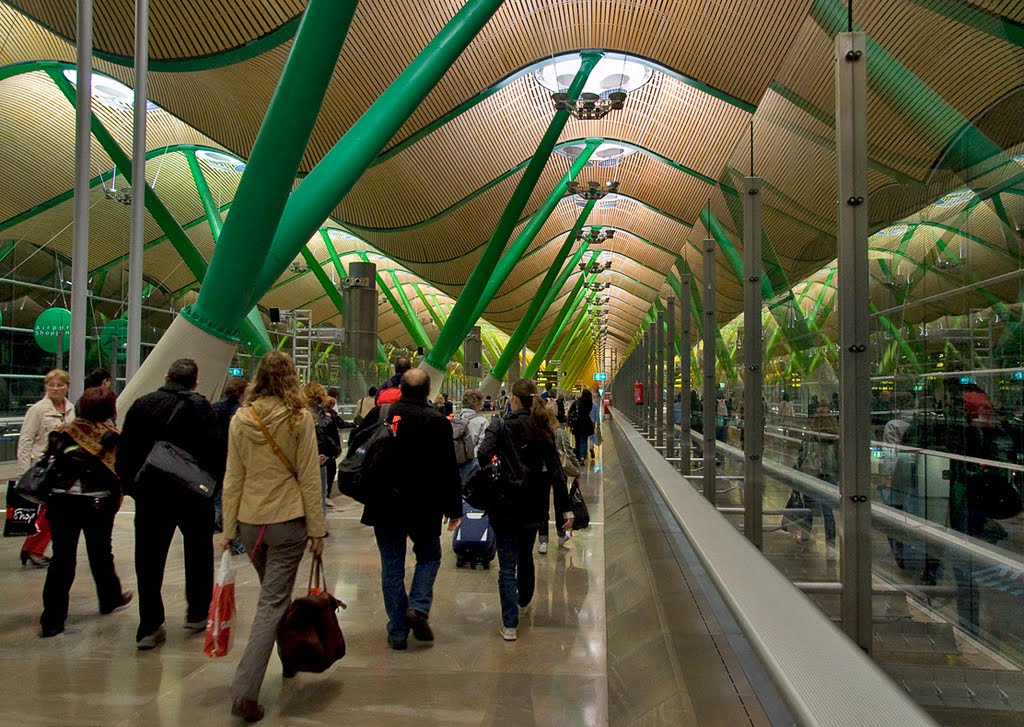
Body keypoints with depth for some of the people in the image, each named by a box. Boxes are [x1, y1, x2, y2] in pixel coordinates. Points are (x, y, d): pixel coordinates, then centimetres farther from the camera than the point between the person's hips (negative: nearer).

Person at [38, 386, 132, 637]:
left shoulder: (64, 432, 2)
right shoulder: (112, 437, -7)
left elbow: (50, 463, 4)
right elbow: (118, 474, -7)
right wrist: (114, 502, 6)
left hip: (62, 500, 2)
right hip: (98, 503, -2)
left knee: (62, 557, 4)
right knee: (100, 553, 17)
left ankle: (52, 618, 1)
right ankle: (110, 598, 35)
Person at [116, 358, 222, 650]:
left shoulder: (141, 405, 2)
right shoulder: (199, 407, -9)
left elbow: (123, 452, 4)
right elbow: (212, 452, -16)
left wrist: (131, 485, 12)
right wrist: (214, 481, -2)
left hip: (149, 494, 2)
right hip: (192, 495, -2)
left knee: (149, 560, 8)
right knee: (198, 553, 17)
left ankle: (149, 628, 8)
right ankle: (197, 613, 27)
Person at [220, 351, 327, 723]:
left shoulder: (241, 419, 1)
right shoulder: (300, 417, -8)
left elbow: (232, 479, 4)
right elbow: (309, 478, -8)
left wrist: (229, 529, 11)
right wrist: (316, 529, -2)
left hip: (250, 522, 4)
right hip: (288, 521, -4)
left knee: (275, 593, 23)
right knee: (272, 602, 0)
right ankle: (245, 690, -4)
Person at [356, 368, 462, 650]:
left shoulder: (378, 415, -2)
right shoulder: (437, 421, -10)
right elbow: (449, 469, -7)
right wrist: (454, 508, 2)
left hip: (384, 505, 2)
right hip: (423, 506, -2)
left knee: (392, 566, 10)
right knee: (429, 556, 20)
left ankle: (397, 631, 14)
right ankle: (418, 606, 1)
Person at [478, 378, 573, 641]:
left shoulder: (500, 426, -9)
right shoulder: (543, 429, 2)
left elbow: (483, 457, -25)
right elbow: (556, 472, 0)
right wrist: (566, 509, 1)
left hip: (505, 506, -4)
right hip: (534, 506, 5)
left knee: (507, 565, 2)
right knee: (526, 555, 25)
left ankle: (510, 624, 0)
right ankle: (524, 601, 46)